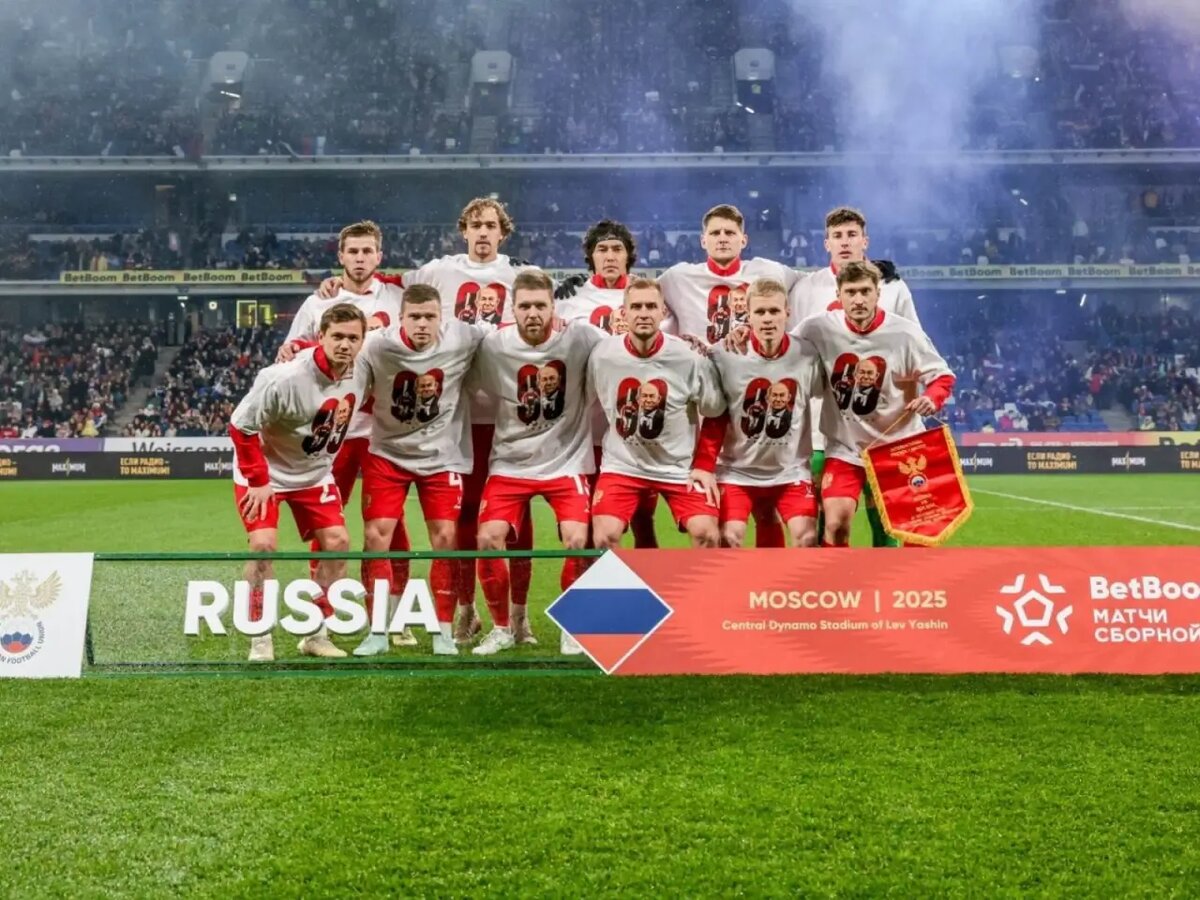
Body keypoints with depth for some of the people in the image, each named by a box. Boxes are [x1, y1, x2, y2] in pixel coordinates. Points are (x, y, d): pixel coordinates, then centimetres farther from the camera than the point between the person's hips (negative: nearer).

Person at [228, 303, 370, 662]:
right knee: (264, 545, -18)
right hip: (265, 471, -6)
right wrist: (258, 480, -20)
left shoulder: (358, 375, -13)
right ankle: (260, 640, -3)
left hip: (314, 473, 6)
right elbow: (241, 424, -22)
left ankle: (317, 634, 13)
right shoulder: (286, 378, -31)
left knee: (337, 542, -1)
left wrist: (324, 463, 9)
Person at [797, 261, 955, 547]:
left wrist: (931, 399, -24)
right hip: (845, 448, 0)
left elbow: (942, 375, -4)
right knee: (835, 524, -13)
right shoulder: (819, 329, -12)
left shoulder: (905, 333, -13)